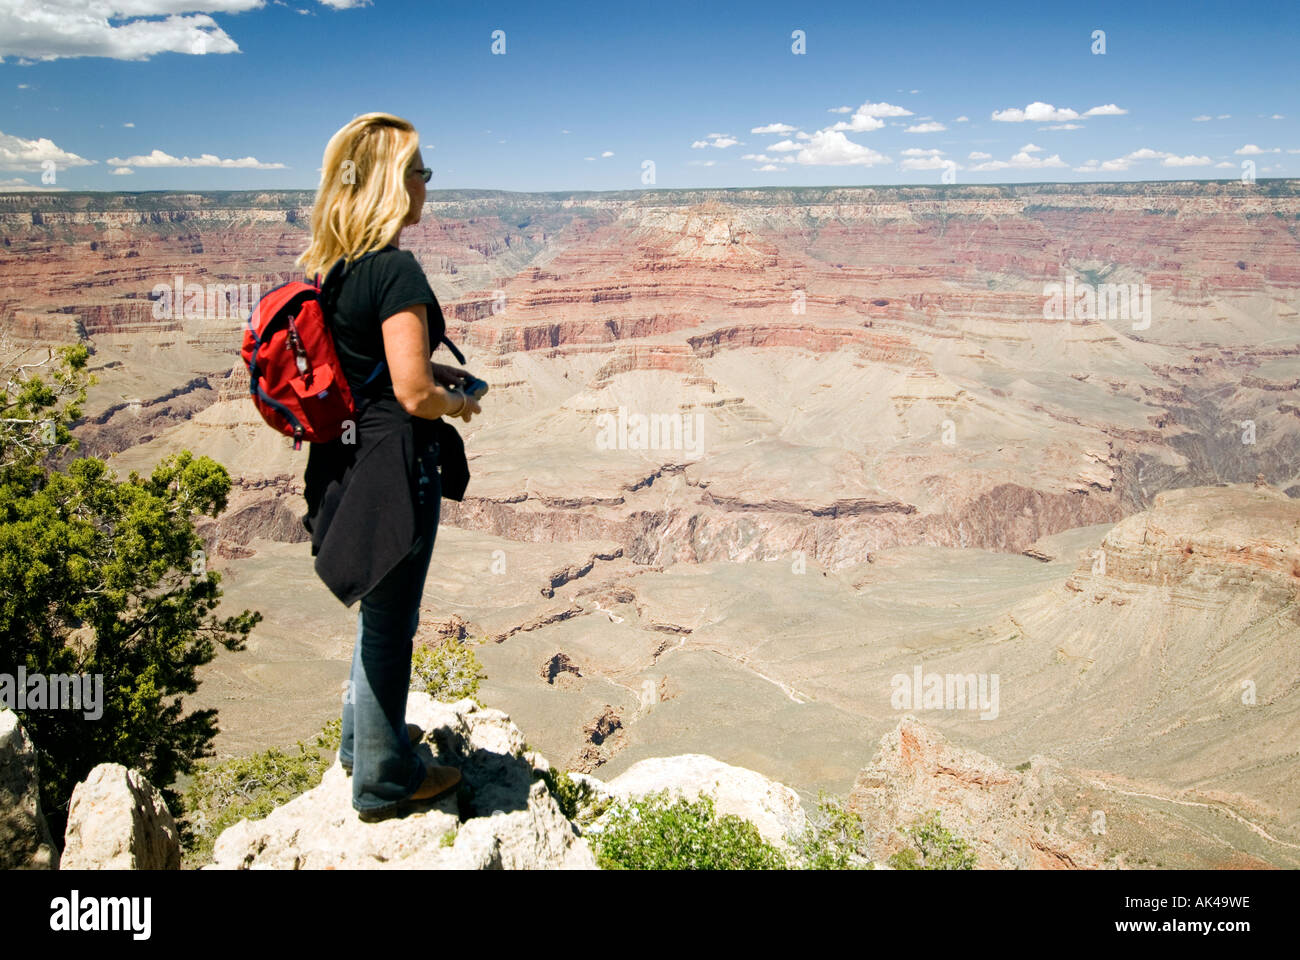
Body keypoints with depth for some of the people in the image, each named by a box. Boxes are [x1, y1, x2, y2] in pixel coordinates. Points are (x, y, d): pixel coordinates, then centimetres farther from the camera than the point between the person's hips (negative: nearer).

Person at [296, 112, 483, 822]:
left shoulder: (330, 265, 7)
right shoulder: (395, 269, -21)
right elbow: (414, 394, -26)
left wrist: (428, 370, 16)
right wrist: (457, 402, -5)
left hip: (346, 458, 9)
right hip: (394, 465, -9)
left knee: (382, 611, 26)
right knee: (390, 623, 7)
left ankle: (366, 736, 44)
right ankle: (383, 780, 25)